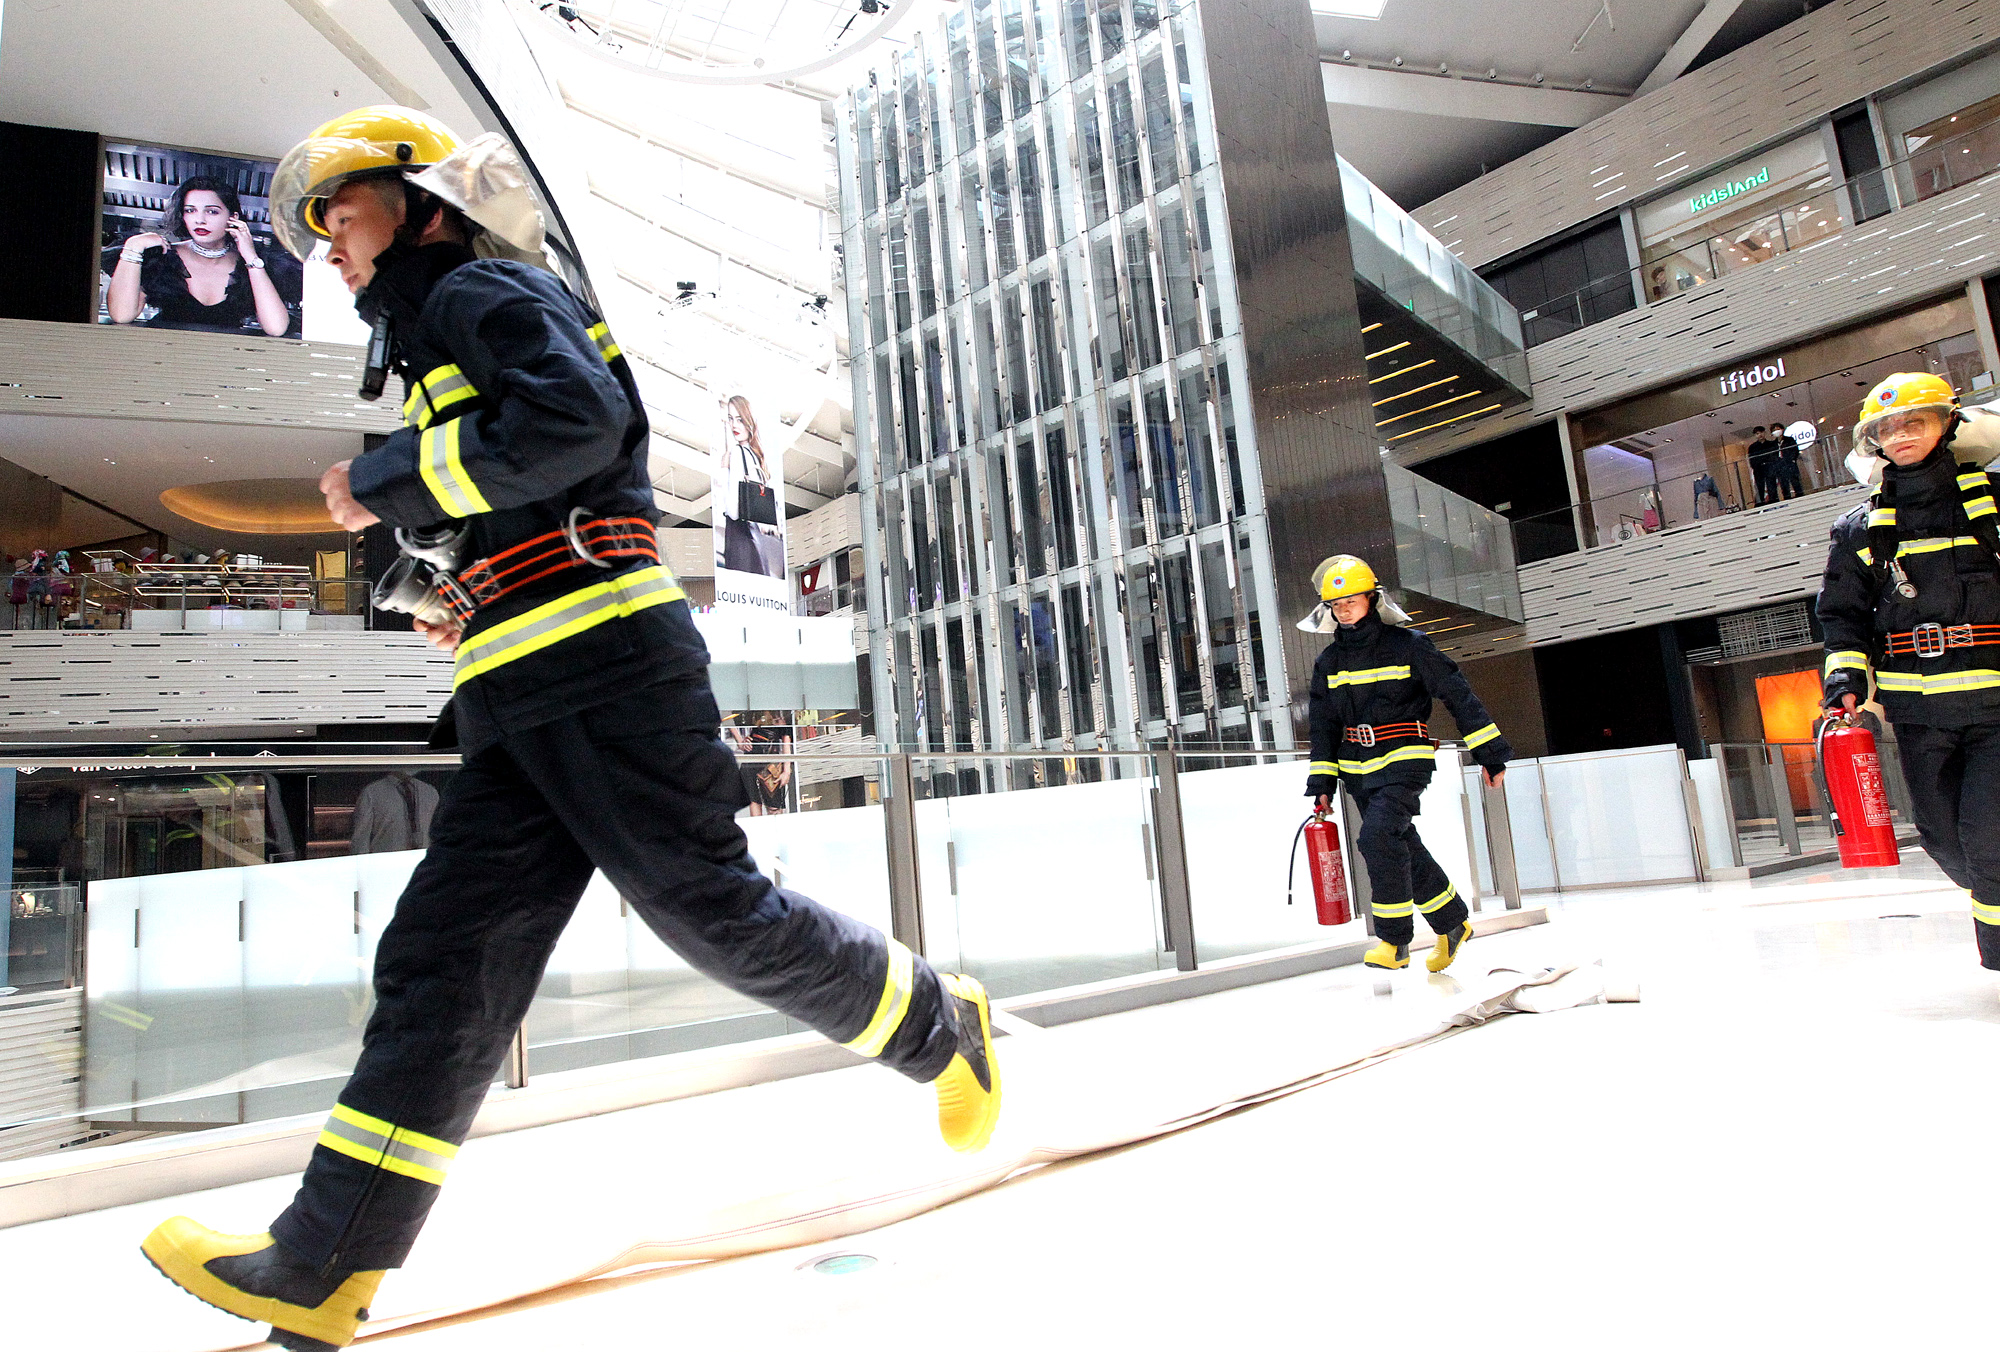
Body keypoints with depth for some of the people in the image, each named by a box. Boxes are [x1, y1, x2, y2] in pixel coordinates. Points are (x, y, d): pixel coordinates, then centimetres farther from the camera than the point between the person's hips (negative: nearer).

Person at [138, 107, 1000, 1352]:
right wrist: (461, 592, 19)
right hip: (522, 704, 9)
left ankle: (937, 1023, 13)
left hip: (602, 661, -9)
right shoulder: (439, 342, 33)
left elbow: (576, 415, -17)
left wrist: (387, 480, -8)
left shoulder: (481, 286, 5)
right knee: (444, 959, 3)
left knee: (712, 908, -8)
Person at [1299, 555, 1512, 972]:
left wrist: (1490, 751, -4)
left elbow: (1457, 693, -4)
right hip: (1358, 768, 6)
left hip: (1404, 760, -5)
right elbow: (1323, 725, 13)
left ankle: (1395, 940, -12)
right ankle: (1453, 924, 31)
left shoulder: (1407, 645, -6)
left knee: (1377, 836, -23)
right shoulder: (1329, 662, 8)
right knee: (1404, 849, 11)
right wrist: (1321, 783, 6)